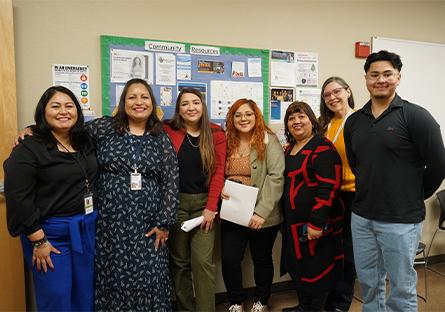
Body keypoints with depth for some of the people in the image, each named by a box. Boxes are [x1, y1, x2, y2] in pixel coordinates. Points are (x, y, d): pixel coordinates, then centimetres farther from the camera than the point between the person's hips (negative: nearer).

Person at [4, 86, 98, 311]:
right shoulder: (28, 149, -12)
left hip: (87, 229, 6)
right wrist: (39, 241, -15)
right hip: (50, 234, -5)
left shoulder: (86, 142, 5)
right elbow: (18, 199, -15)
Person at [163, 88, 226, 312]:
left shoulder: (215, 134, 2)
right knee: (179, 261, 10)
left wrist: (211, 207, -7)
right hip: (175, 203, 0)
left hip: (204, 203, 0)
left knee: (203, 260, -4)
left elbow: (218, 171, -2)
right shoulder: (167, 131, -1)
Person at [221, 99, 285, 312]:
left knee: (262, 259, 14)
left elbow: (276, 177, -16)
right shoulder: (226, 142, 5)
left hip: (262, 216, -3)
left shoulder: (269, 140, -8)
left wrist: (262, 211, -21)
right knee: (229, 259, 2)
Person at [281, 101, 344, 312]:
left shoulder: (323, 148, -14)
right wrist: (286, 219, 18)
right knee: (296, 265, 18)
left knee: (316, 268, 6)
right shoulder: (289, 149, 12)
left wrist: (316, 223, -24)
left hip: (315, 223, -8)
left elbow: (328, 188, -21)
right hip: (294, 222, 8)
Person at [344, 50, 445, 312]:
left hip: (401, 221, -4)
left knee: (402, 289, 10)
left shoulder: (415, 116, -10)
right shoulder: (353, 121, 6)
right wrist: (370, 194, 12)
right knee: (369, 284, 18)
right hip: (361, 217, 5)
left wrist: (414, 197, 2)